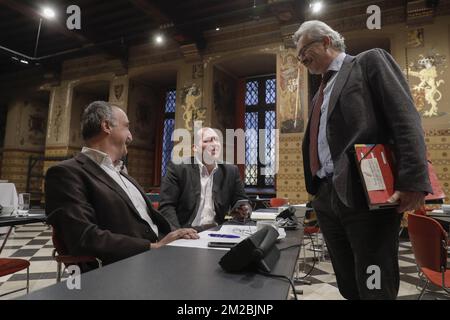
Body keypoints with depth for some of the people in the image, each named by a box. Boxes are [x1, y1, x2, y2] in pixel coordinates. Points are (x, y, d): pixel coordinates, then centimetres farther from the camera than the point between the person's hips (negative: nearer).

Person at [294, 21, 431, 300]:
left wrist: (413, 179, -20)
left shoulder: (370, 61, 4)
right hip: (327, 197, 7)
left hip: (366, 194, -7)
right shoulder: (321, 93, 24)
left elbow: (405, 118, -9)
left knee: (374, 288, 0)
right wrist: (316, 189, 15)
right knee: (349, 287, 15)